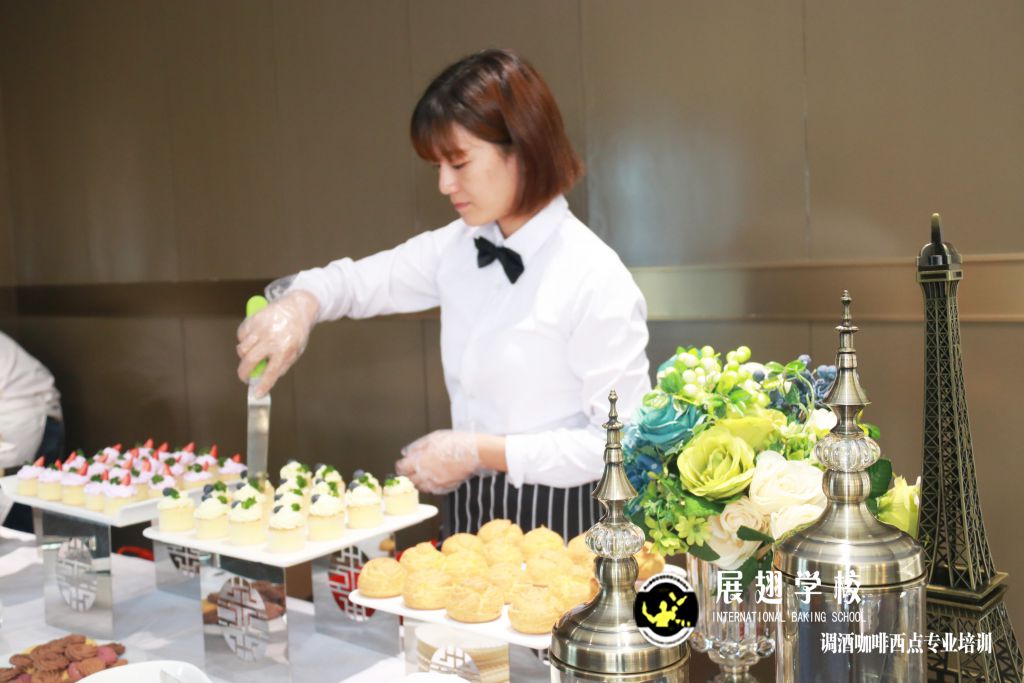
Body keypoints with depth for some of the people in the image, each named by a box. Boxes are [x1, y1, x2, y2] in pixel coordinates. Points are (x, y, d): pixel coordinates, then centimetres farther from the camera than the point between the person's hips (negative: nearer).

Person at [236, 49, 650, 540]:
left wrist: (482, 452, -18)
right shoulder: (456, 249, 1)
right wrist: (300, 303, -9)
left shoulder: (596, 280, -18)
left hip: (557, 521, -5)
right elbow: (359, 280, 14)